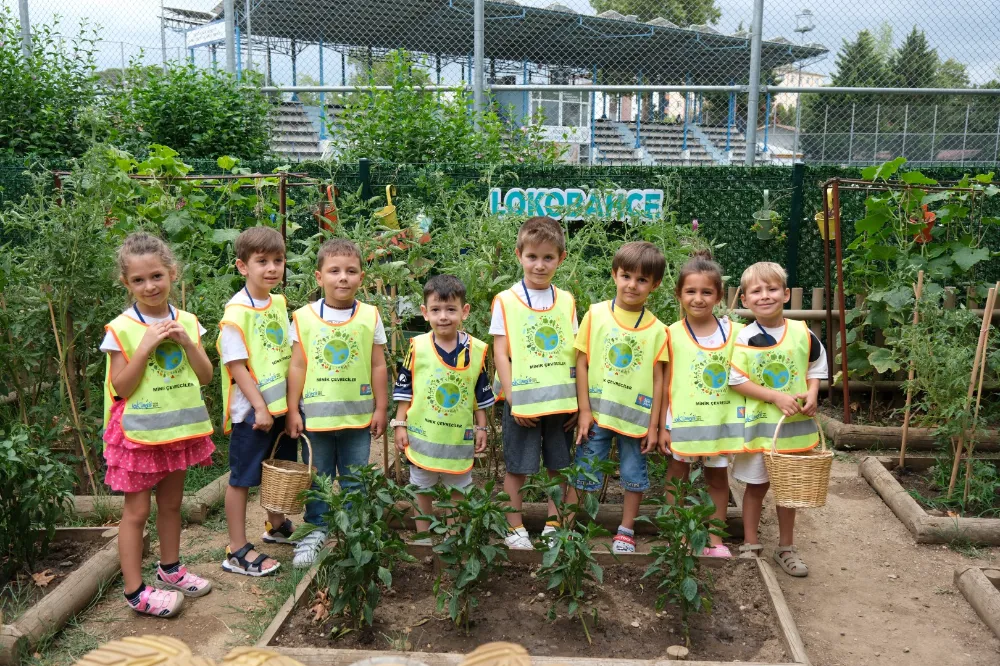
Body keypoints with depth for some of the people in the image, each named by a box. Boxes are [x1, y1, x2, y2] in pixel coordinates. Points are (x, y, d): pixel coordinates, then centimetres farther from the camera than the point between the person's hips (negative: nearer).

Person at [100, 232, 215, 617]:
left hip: (179, 428, 5)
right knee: (137, 510, 2)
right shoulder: (121, 329, -11)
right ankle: (134, 591, 12)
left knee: (171, 503, 18)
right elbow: (121, 387, -14)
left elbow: (205, 377, 1)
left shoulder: (187, 322, 2)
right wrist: (146, 345, -22)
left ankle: (170, 569, 35)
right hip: (140, 433, -5)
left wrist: (186, 341, -13)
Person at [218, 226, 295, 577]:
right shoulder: (236, 312, -18)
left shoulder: (279, 304, 6)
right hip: (250, 410, -8)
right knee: (243, 477, 3)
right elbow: (236, 366, -19)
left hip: (281, 404, 8)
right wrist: (259, 407, -20)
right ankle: (237, 550, 14)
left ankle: (276, 525, 43)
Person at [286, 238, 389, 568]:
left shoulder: (370, 316, -1)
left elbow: (378, 367, 2)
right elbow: (297, 367, 0)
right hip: (315, 414, 0)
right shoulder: (304, 317, -2)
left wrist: (381, 408, 2)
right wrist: (292, 411, -1)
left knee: (354, 479, 10)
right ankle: (315, 529, 27)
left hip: (358, 414, 0)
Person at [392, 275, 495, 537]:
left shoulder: (476, 350, -6)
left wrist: (481, 428, 4)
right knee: (422, 490, 14)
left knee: (457, 489, 14)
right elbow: (403, 389, -1)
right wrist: (400, 425, -3)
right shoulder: (417, 347, -9)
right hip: (422, 433, -1)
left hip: (459, 435, 1)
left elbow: (482, 395, 3)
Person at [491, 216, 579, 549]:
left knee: (559, 468, 11)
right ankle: (515, 530, 20)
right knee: (517, 469, 5)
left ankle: (553, 528, 26)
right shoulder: (506, 301, -3)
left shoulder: (566, 301, 6)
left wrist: (580, 402, 4)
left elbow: (575, 354, 8)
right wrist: (512, 398, -11)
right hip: (522, 402, -3)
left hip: (562, 401, 3)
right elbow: (500, 353, -4)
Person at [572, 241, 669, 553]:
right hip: (597, 413, -1)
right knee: (584, 472, 6)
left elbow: (657, 379, 1)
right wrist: (584, 411, -7)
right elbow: (581, 363, -3)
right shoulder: (596, 314, -4)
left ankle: (626, 531, 28)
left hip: (637, 417, 1)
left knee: (634, 475, 11)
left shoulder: (657, 329, -2)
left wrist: (654, 425, -1)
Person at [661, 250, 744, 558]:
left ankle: (715, 539, 24)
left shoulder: (735, 332, -2)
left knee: (718, 477, 12)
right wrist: (663, 425, -3)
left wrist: (743, 419, 0)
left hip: (721, 419, 2)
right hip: (684, 420, -1)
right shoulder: (672, 334, -6)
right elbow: (664, 383, -3)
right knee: (677, 475, 11)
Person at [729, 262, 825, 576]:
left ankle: (786, 547, 29)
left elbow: (816, 366, 9)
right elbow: (737, 381, -14)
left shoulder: (802, 333, -3)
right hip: (758, 424, -2)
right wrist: (776, 396, -19)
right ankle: (750, 546, 24)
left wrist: (811, 394, -8)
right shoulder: (745, 339, -12)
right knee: (756, 485, 10)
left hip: (795, 423, 3)